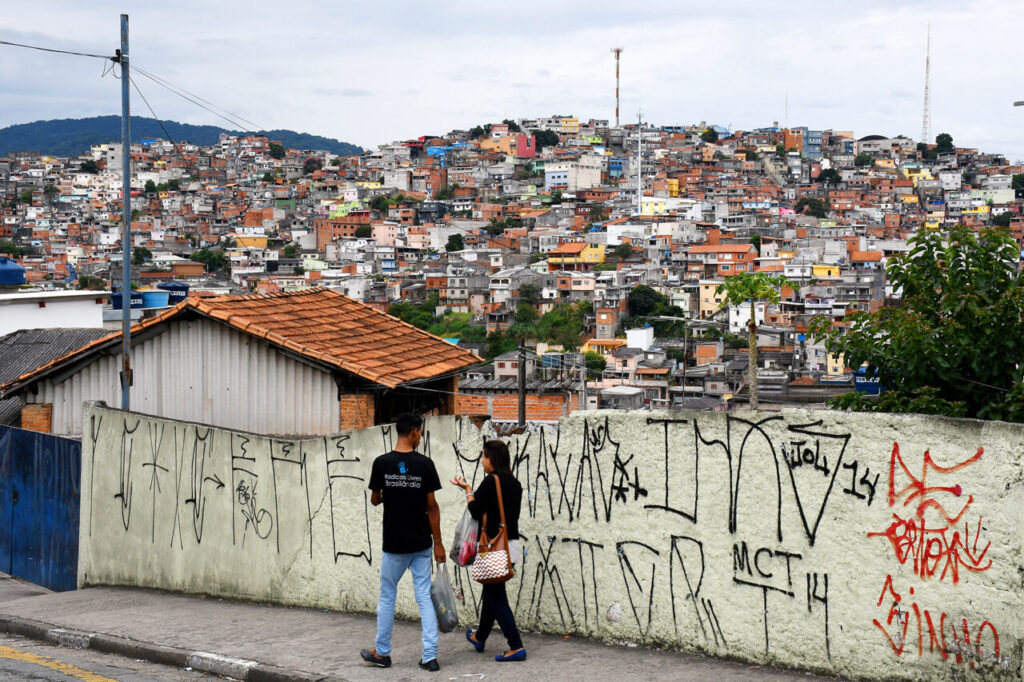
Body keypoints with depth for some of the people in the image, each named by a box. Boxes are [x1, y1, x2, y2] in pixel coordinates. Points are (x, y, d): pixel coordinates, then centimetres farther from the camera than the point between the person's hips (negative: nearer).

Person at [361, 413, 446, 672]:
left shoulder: (382, 463, -7)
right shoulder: (425, 464, -8)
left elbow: (374, 500, 5)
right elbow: (432, 507, -5)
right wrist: (438, 542, 1)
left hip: (394, 544, 0)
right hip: (421, 544, 0)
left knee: (387, 597, 13)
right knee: (424, 598, 5)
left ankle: (382, 653, 22)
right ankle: (430, 656, 3)